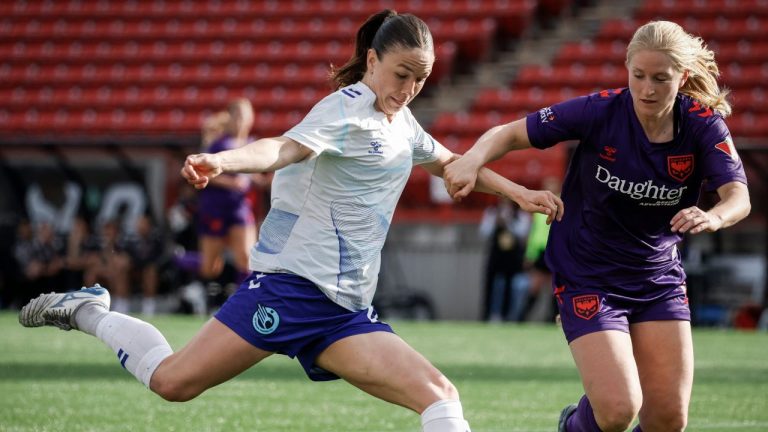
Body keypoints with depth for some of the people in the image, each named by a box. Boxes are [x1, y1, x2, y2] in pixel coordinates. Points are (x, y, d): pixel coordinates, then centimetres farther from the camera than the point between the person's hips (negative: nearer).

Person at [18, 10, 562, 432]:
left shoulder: (401, 122, 17)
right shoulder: (349, 107, -9)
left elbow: (450, 162, 37)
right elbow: (284, 148, -28)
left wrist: (517, 192, 30)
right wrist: (222, 161, -46)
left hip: (346, 312, 8)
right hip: (293, 281, -8)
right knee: (174, 380, -11)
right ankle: (89, 312, 13)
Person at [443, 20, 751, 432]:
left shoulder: (704, 125, -11)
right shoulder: (600, 111, -17)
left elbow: (738, 196, -24)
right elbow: (510, 133, -11)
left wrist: (714, 217, -48)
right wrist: (471, 161, -32)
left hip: (660, 280, 3)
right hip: (587, 279, -3)